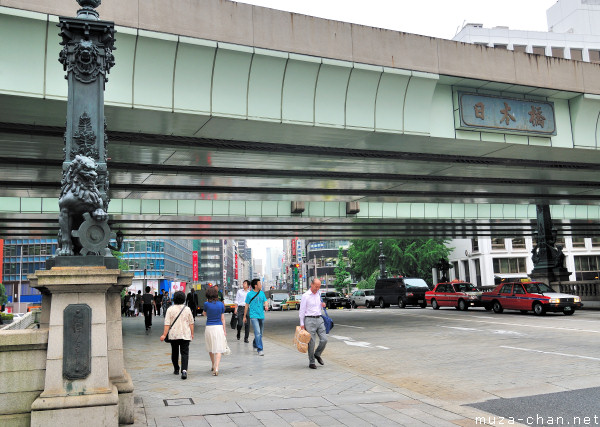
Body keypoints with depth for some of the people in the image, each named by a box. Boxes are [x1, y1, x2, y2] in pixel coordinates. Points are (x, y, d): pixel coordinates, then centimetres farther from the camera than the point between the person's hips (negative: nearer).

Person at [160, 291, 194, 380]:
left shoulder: (170, 309, -3)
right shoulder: (187, 309, 1)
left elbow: (167, 324, -8)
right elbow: (191, 323, 5)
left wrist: (164, 335, -6)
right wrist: (192, 333, 14)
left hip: (173, 335, 0)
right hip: (185, 335, 0)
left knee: (174, 352, 17)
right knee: (185, 353, -3)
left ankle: (176, 369, 28)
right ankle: (184, 370, -20)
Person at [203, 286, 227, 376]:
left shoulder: (206, 304, -7)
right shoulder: (221, 304, -2)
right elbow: (222, 319, 2)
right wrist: (224, 331, 8)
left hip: (209, 328, 0)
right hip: (219, 327, 0)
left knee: (210, 349, 18)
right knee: (218, 349, -1)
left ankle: (213, 366, 33)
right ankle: (216, 368, -15)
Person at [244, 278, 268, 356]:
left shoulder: (262, 293, 9)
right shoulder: (250, 294, -3)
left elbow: (265, 301, 7)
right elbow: (247, 305, 4)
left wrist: (266, 306, -17)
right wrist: (244, 316, 9)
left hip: (261, 316, 5)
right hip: (253, 316, -5)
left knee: (260, 333, 14)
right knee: (257, 333, -15)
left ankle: (255, 344, 40)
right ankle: (260, 349, -13)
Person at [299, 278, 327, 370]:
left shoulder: (319, 294, 11)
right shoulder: (306, 296, -7)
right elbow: (302, 311, -6)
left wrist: (322, 305, 0)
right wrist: (302, 324, -8)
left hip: (319, 319, 6)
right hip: (310, 320, -6)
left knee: (324, 339, -1)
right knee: (311, 342, -2)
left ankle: (317, 354, 24)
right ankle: (311, 362, 10)